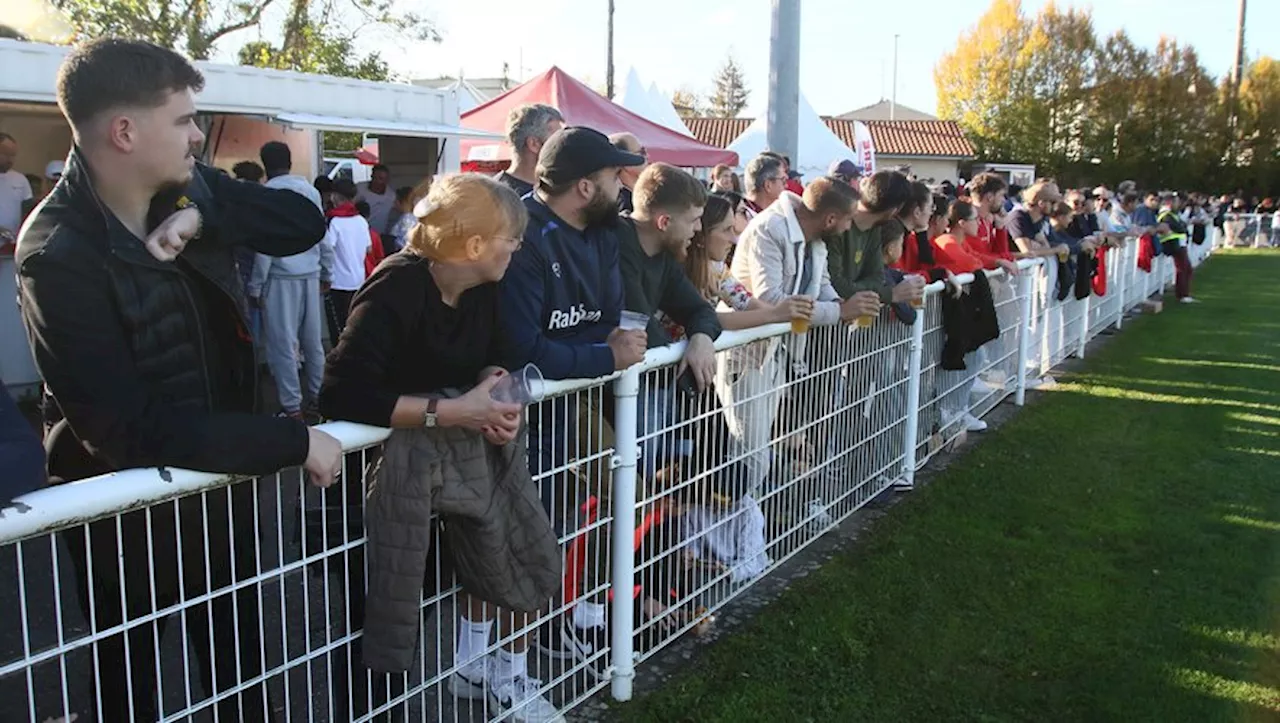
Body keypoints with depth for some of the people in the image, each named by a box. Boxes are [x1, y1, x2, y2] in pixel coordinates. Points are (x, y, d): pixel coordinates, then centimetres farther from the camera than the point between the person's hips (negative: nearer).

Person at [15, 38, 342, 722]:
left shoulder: (187, 188, -6)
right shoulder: (58, 256, -26)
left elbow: (305, 224, -7)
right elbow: (131, 428, -30)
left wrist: (204, 215, -24)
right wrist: (294, 441, -28)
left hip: (219, 480, 6)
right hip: (125, 511, -5)